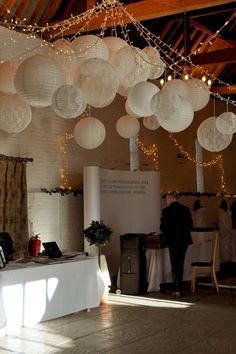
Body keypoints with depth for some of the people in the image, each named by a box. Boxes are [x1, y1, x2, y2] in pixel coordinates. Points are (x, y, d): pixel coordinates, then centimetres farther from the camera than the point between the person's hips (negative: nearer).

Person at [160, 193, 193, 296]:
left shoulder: (166, 211, -12)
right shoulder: (186, 209, 0)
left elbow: (163, 227, -9)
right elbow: (190, 225, 3)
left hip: (172, 240, -4)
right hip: (184, 240, 4)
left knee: (174, 264, 4)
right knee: (180, 264, 15)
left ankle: (177, 289, 3)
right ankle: (178, 287, 21)